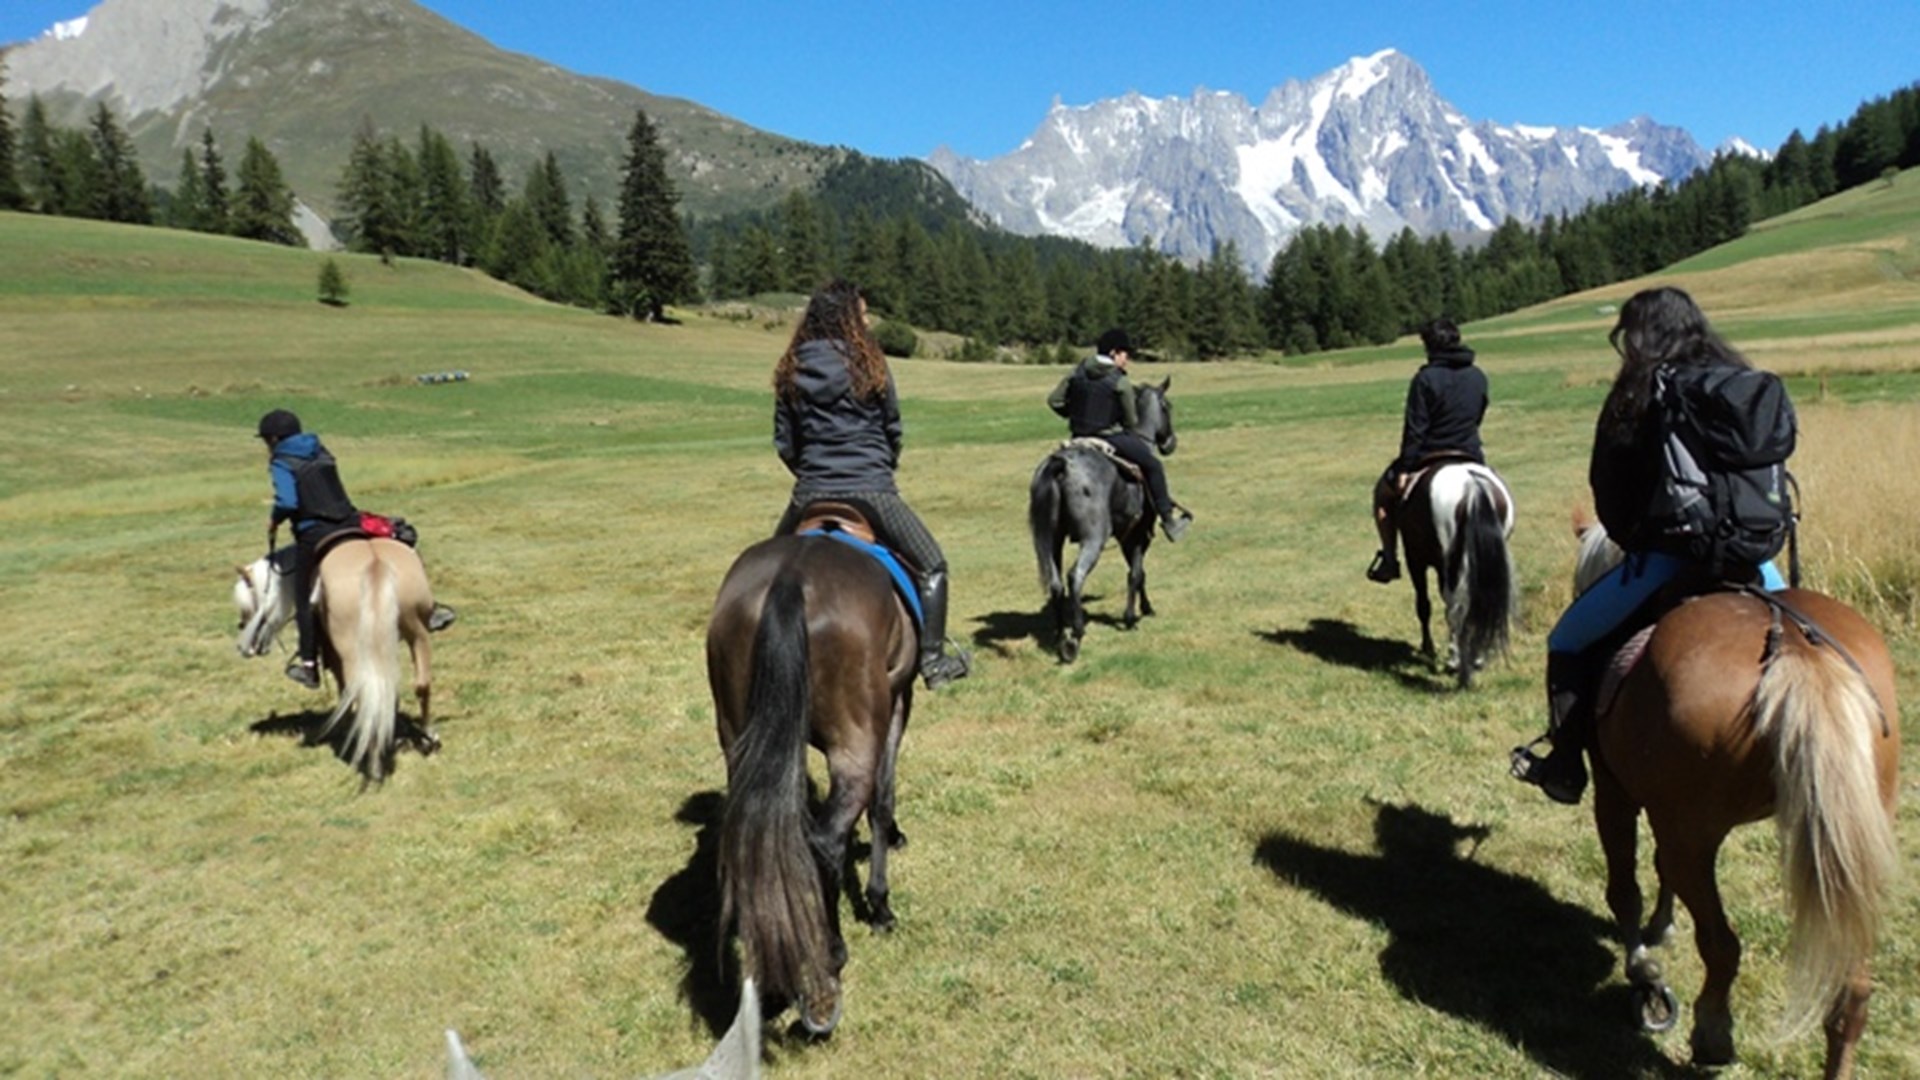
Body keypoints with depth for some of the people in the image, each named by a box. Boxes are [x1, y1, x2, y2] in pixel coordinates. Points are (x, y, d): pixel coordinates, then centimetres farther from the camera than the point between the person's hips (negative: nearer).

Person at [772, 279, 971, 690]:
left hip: (811, 493, 3)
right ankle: (932, 660, 6)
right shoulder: (869, 365, -2)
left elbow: (784, 443, 8)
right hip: (871, 490, -3)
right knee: (932, 567, 11)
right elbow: (893, 431, 6)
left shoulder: (791, 371, 5)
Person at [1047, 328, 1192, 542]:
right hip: (1111, 436, -6)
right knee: (1153, 465, 9)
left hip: (1079, 437, 6)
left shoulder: (1077, 373, 4)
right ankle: (1168, 518, 12)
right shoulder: (1120, 383, -11)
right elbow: (1131, 421, -5)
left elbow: (1054, 401, 4)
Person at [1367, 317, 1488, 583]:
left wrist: (1404, 468, -11)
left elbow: (1414, 429, -15)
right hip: (1470, 458, 5)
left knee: (1384, 493, 19)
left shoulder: (1425, 378, -13)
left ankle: (1389, 560, 12)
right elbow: (1478, 418, 13)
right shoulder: (1479, 377, 4)